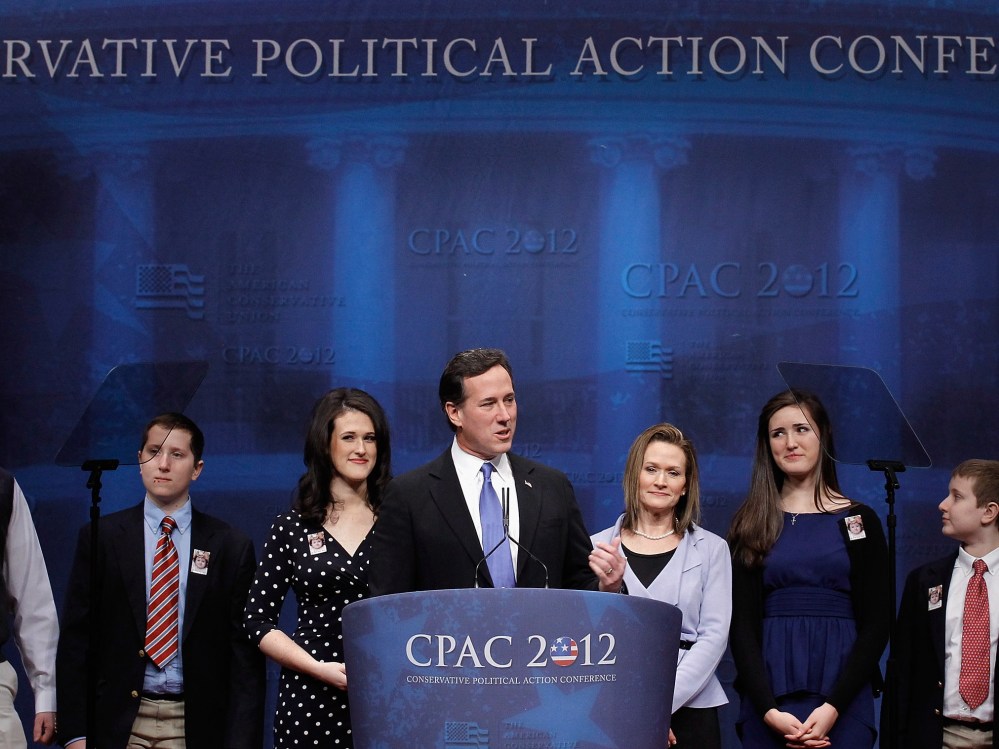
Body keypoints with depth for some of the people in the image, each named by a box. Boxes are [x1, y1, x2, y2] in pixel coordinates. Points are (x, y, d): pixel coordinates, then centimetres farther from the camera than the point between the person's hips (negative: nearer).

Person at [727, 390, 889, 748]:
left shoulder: (860, 520, 4)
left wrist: (833, 706, -12)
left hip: (844, 695, -1)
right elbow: (741, 624, 1)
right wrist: (768, 709, -12)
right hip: (768, 697, 1)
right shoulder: (751, 524, 7)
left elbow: (876, 624, 0)